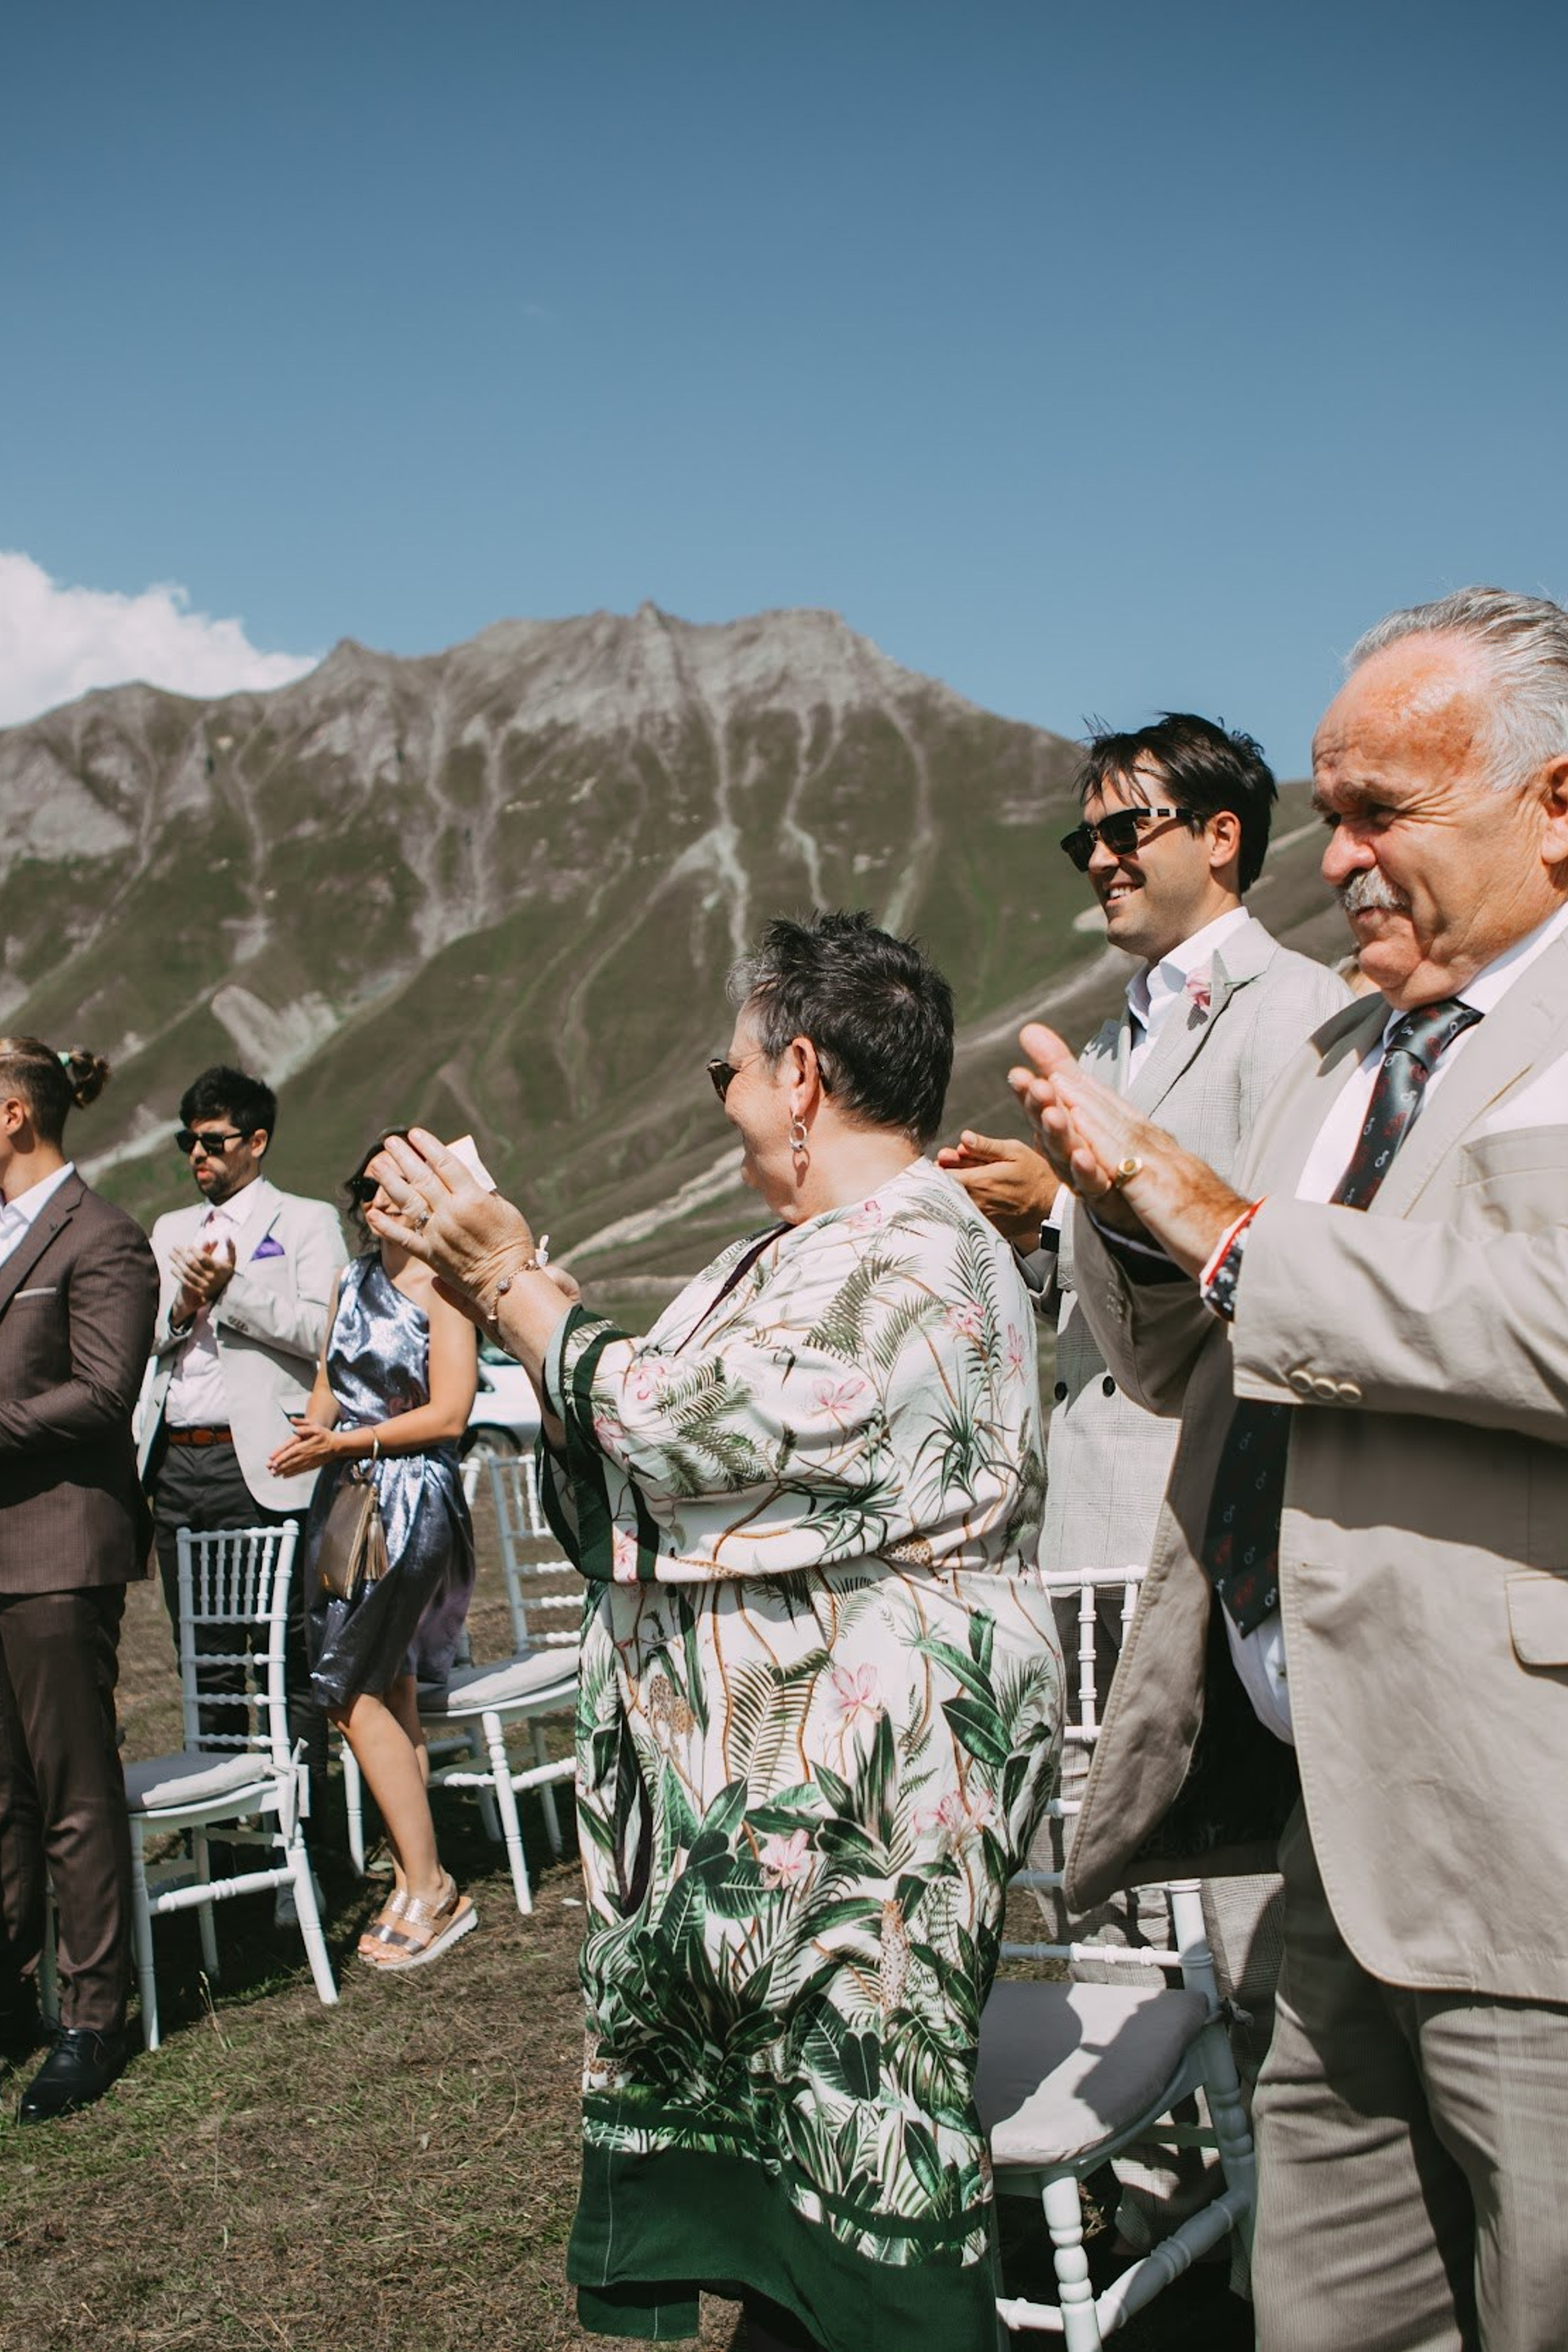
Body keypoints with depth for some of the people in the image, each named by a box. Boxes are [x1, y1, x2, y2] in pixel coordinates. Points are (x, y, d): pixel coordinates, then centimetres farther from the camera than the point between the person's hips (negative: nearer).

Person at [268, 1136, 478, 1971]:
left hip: (413, 1501, -7)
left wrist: (345, 1442, -14)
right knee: (389, 1696, 7)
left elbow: (447, 1414, -12)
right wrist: (313, 1430, -5)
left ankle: (428, 1889, -2)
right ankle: (413, 1879, 14)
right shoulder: (351, 1281, 15)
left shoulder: (441, 1288, -7)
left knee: (350, 1688, -10)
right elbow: (329, 1382, 17)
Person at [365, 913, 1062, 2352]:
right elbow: (629, 1475, 16)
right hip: (734, 1798, 10)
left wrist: (510, 1278, -9)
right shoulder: (800, 1258, 16)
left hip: (858, 1812, -10)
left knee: (859, 2143, -1)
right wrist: (498, 1278, 12)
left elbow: (679, 1430, -21)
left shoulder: (916, 1267, -16)